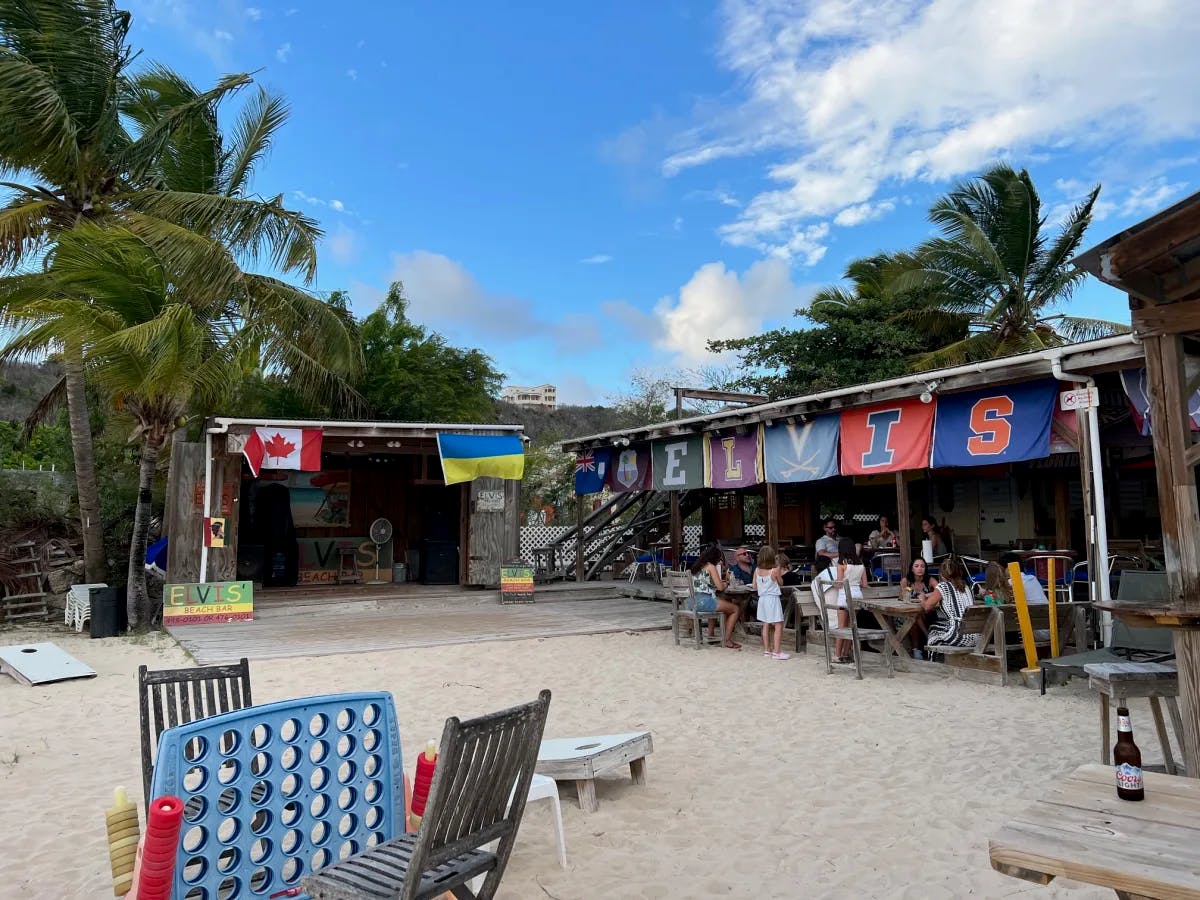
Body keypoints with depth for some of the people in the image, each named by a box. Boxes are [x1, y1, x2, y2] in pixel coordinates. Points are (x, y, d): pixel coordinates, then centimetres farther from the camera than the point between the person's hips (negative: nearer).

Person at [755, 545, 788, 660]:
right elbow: (781, 583, 3)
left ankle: (767, 650, 20)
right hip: (773, 599, -6)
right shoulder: (775, 570, -14)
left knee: (766, 625, 14)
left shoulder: (757, 571, -1)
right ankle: (776, 652, -6)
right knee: (778, 625, -3)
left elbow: (755, 587, 7)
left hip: (762, 598, 6)